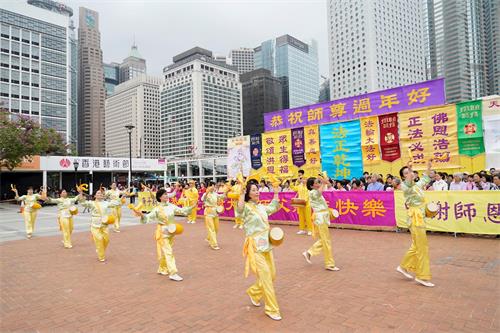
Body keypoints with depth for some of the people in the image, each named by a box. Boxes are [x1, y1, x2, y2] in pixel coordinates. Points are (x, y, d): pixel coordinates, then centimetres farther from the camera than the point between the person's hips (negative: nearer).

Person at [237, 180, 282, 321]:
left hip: (266, 245, 8)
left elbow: (274, 207, 30)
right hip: (255, 246, -8)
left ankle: (253, 292, 37)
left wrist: (276, 192, 25)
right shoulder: (246, 207, -11)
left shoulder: (262, 207, 10)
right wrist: (242, 192, -37)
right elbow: (240, 208, -36)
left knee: (272, 275, 12)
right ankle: (271, 309, 6)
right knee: (265, 275, -8)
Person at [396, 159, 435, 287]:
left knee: (417, 246, 15)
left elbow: (425, 180, 35)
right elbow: (407, 185, -37)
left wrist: (428, 168, 34)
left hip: (420, 218, 8)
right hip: (415, 218, -8)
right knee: (422, 247, -4)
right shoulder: (405, 186, -11)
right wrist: (408, 169, -47)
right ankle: (422, 276, 5)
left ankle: (404, 266, 28)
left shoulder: (417, 185, 12)